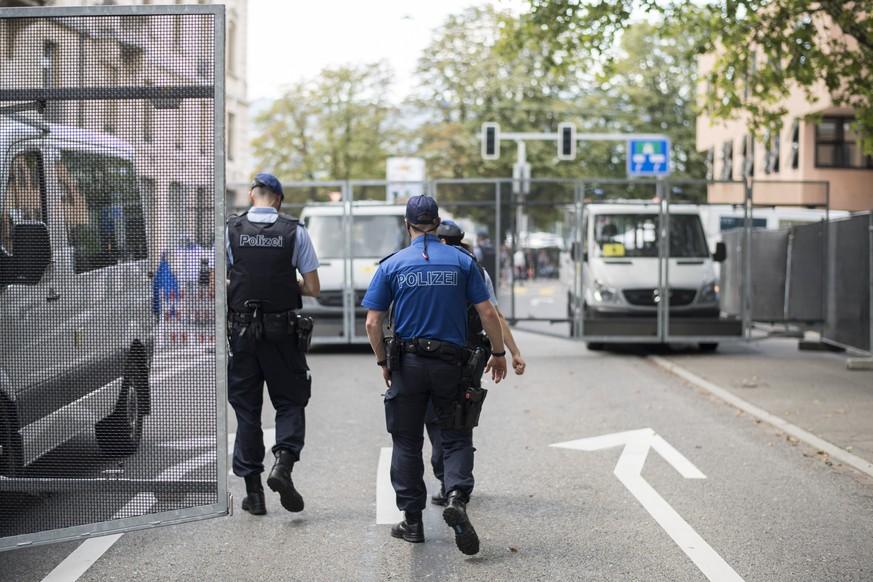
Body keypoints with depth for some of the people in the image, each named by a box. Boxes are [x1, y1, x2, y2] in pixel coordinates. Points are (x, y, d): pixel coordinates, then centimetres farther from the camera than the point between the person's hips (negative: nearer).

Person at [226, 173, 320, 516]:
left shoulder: (231, 230, -1)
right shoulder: (295, 232, -3)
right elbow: (313, 289, -2)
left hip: (241, 331, 1)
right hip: (282, 333, -1)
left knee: (246, 409, 9)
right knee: (290, 402, 11)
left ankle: (253, 491, 10)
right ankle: (284, 462, -13)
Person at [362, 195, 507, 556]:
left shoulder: (392, 265, 0)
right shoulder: (461, 262, 1)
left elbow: (373, 323, -3)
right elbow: (487, 313, -2)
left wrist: (382, 362, 9)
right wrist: (498, 354, 10)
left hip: (407, 362, 0)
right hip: (450, 362, 0)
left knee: (407, 442, 10)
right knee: (456, 437, 9)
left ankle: (412, 520, 13)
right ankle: (457, 497, -16)